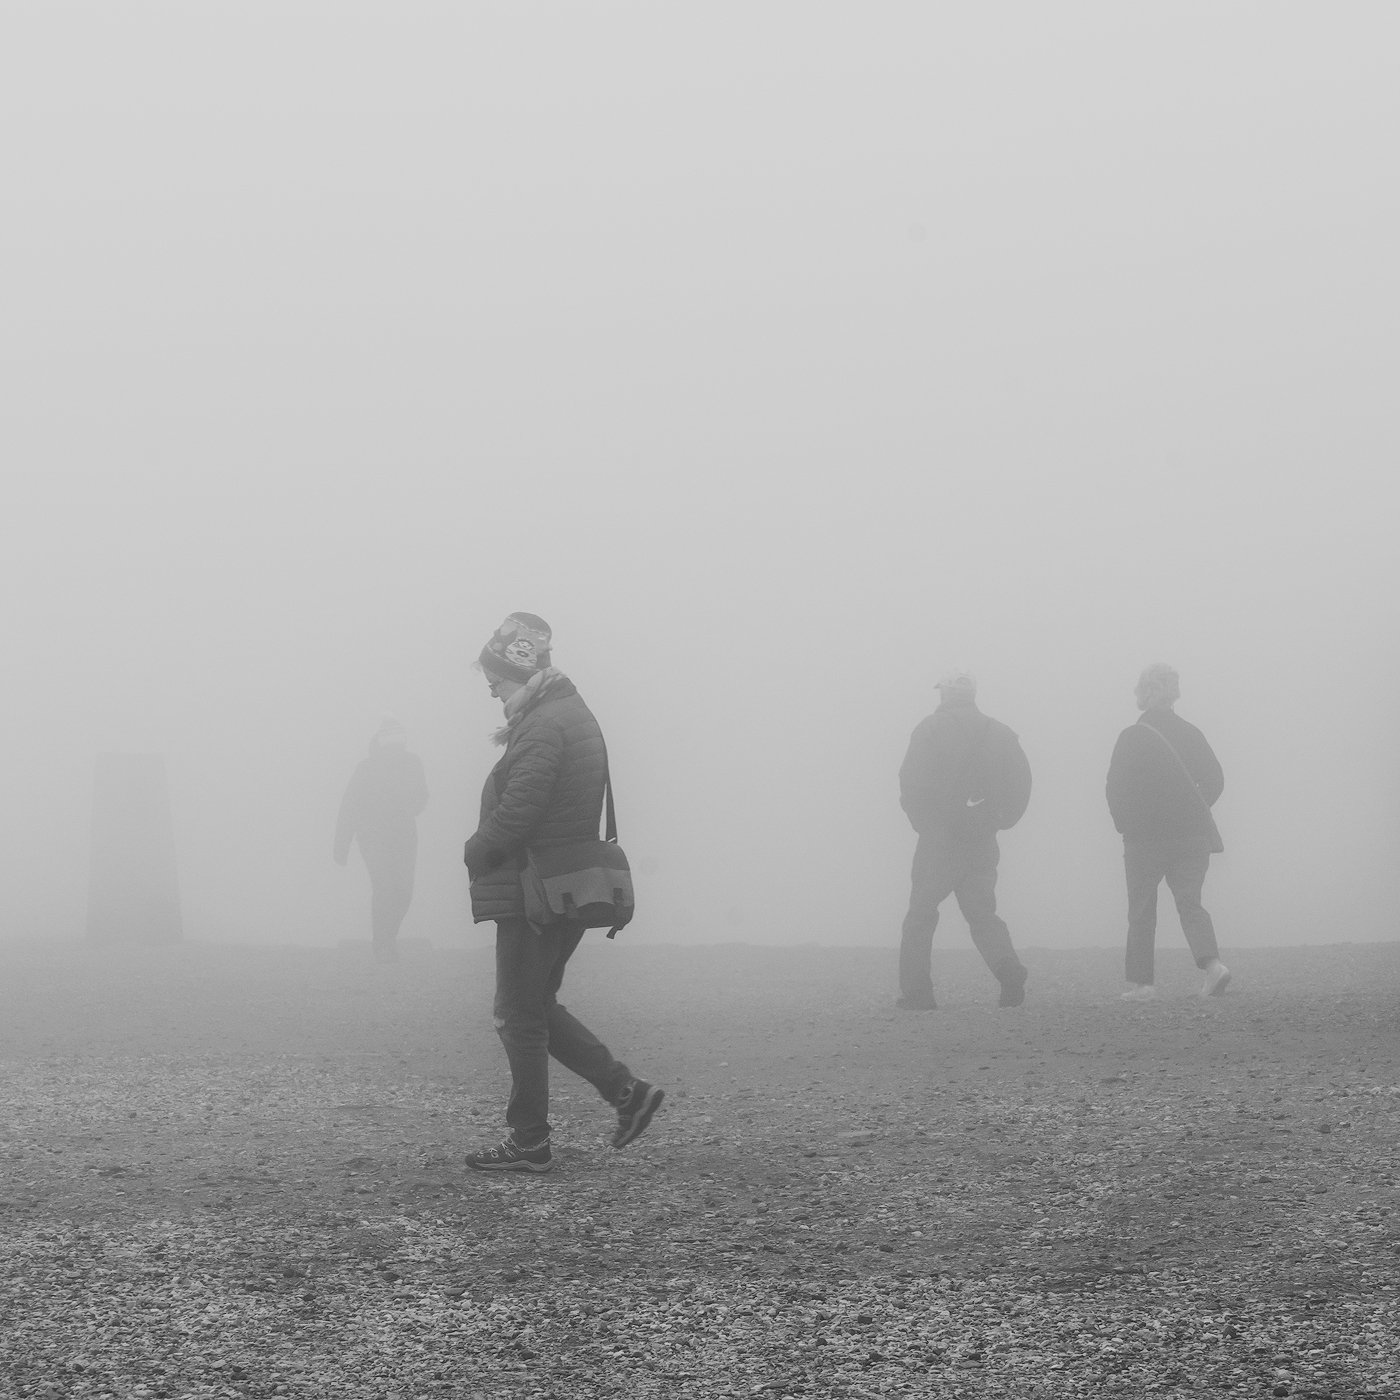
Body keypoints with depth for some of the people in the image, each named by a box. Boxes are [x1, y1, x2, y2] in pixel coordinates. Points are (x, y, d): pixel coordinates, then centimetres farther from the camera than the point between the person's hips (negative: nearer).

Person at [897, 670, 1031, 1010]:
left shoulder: (931, 729, -5)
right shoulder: (998, 733, 7)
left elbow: (912, 782, -12)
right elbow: (1020, 782, 3)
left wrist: (920, 820, 3)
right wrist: (996, 820, 12)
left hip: (938, 840, -4)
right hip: (982, 842, 4)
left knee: (921, 913, 6)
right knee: (982, 912, 11)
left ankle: (915, 991, 3)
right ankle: (1010, 974, -11)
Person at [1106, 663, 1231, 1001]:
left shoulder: (1131, 737, -8)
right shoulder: (1191, 733, 4)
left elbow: (1116, 790, -9)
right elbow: (1215, 780, 6)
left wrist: (1126, 827, 4)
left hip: (1145, 837, -3)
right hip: (1192, 835, 3)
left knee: (1142, 911, 7)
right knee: (1190, 903, 8)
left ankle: (1141, 982, 8)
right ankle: (1211, 963, -14)